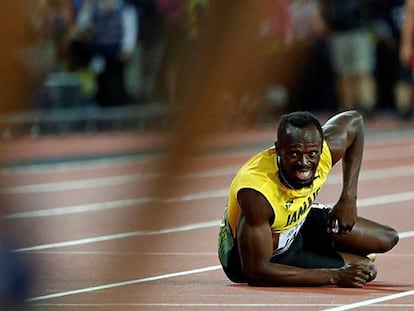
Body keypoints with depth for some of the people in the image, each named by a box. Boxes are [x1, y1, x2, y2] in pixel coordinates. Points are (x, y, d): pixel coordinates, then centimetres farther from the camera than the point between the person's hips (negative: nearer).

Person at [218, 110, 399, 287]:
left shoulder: (326, 151, -25)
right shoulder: (256, 194, -42)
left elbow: (354, 119, -1)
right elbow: (257, 271, -40)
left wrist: (349, 199, -9)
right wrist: (334, 277, -39)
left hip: (299, 222, 6)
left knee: (387, 238, 7)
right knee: (366, 269, -11)